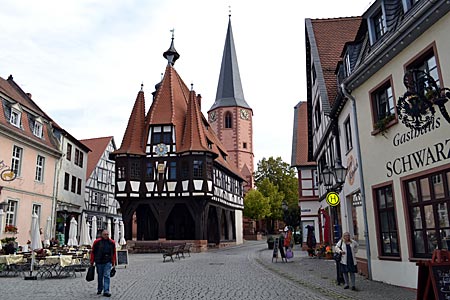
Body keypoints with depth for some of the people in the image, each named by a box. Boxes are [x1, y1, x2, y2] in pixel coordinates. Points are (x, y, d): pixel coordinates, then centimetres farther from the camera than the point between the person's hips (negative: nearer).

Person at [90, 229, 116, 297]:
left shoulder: (112, 242, 4)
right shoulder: (97, 242, -4)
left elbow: (114, 253, 11)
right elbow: (93, 252, 1)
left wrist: (113, 262, 11)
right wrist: (92, 262, 1)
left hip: (108, 262, 0)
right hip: (99, 262, 0)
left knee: (107, 276, -7)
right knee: (100, 276, 13)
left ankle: (106, 291, -6)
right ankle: (99, 289, 32)